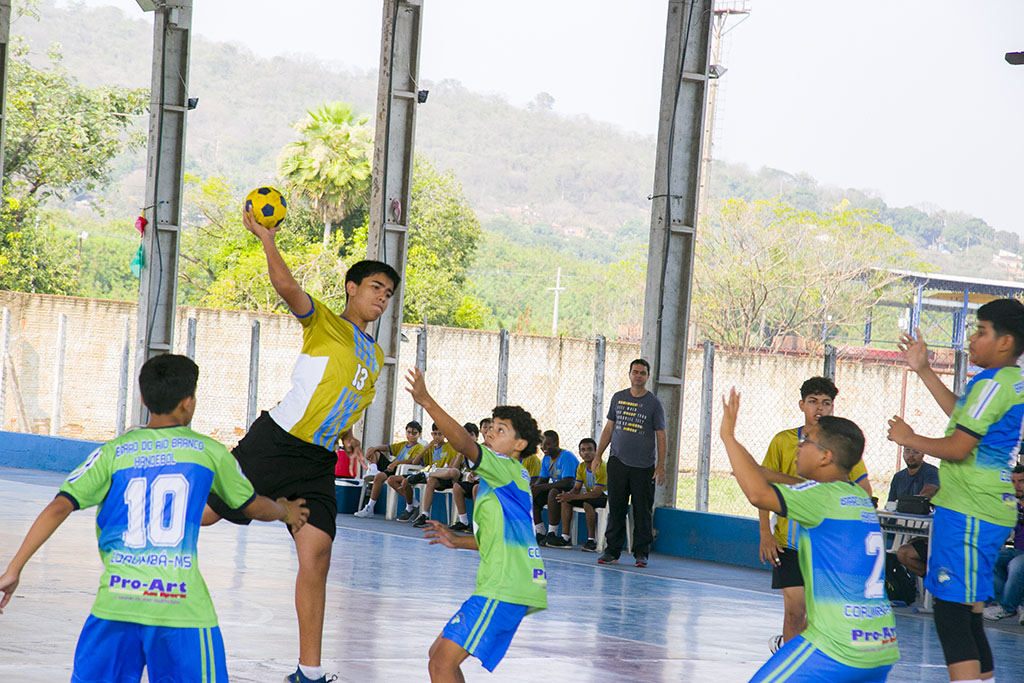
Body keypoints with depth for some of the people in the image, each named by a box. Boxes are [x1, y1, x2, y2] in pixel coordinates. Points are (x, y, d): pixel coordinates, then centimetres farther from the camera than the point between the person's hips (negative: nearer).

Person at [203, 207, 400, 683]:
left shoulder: (376, 356, 19)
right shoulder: (325, 322, -2)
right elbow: (287, 288, -21)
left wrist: (348, 437, 13)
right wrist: (267, 238, -27)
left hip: (317, 464, 5)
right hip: (275, 442, -5)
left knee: (316, 557, -6)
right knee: (203, 513, -4)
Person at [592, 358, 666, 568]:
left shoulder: (653, 403, 1)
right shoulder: (618, 398, 10)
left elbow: (661, 436, 1)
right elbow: (609, 428, 16)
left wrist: (661, 465, -6)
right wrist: (598, 456, 12)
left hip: (643, 466, -2)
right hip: (618, 462, 2)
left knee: (642, 511, 0)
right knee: (616, 509, 2)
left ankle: (641, 553, 7)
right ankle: (612, 551, 8)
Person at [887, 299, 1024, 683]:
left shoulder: (993, 383, -15)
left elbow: (957, 447, -18)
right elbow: (965, 417, 30)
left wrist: (909, 438, -2)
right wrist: (923, 370, 32)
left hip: (965, 513, -10)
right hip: (993, 511, 10)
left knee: (951, 614, -11)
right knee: (968, 616, 15)